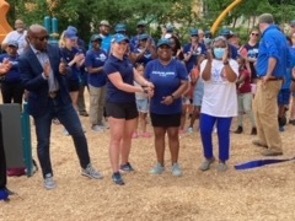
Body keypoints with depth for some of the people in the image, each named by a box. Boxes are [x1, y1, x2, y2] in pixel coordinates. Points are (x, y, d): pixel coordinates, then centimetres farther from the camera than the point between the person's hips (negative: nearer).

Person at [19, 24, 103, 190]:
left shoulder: (55, 50, 0)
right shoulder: (25, 59, -13)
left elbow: (67, 71, 5)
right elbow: (27, 85, -16)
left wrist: (64, 71, -20)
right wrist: (43, 76, -32)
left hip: (62, 99, 4)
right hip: (42, 104, -4)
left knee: (79, 134, 6)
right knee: (43, 142, 6)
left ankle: (86, 167, 24)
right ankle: (48, 176, 24)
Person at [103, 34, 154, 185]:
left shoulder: (127, 60, 10)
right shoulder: (110, 64, -15)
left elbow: (136, 76, 2)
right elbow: (120, 85, -21)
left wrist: (147, 83, -20)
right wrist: (142, 90, -22)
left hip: (130, 102, 8)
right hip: (115, 104, -8)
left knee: (128, 136, 15)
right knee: (116, 137, -6)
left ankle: (124, 164, 33)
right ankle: (115, 172, -2)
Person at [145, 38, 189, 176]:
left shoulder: (178, 65, -6)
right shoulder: (151, 65, 2)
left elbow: (185, 84, -10)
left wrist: (173, 96, -22)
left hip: (174, 108, -2)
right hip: (156, 108, 3)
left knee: (173, 134, 4)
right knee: (158, 134, 10)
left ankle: (175, 164, 16)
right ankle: (160, 164, 21)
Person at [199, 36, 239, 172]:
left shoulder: (232, 63, -2)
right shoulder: (206, 62, 2)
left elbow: (232, 78, -20)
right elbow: (205, 77, -16)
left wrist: (225, 62, -26)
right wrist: (210, 60, -24)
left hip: (226, 106, -1)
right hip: (209, 105, 2)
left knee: (223, 133, 4)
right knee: (204, 131, 0)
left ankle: (222, 160, 21)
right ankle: (208, 157, 22)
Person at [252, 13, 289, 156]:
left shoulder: (268, 35, -14)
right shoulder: (280, 34, 15)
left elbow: (273, 55, -29)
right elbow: (287, 57, 18)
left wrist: (268, 75, -22)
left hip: (268, 80, -10)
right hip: (277, 78, 10)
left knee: (267, 113, -4)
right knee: (258, 107, 22)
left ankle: (275, 147, 2)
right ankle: (264, 139, 31)